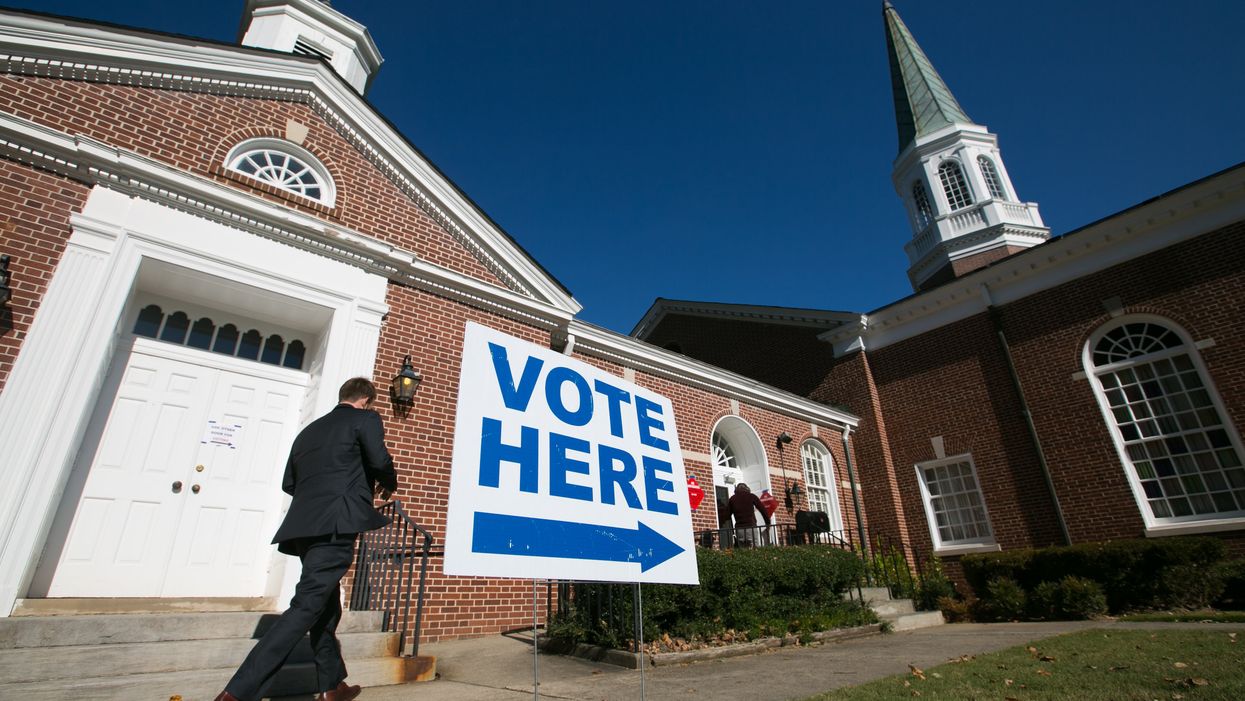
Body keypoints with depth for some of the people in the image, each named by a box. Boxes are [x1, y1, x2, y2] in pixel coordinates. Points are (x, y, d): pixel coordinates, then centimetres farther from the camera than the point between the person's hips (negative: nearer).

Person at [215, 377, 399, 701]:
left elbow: (289, 483, 21)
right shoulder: (366, 419, 2)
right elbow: (380, 461, -13)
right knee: (306, 607, -8)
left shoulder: (309, 429, 22)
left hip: (305, 526, 8)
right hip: (337, 525, -8)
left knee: (326, 607, 17)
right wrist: (387, 485, 7)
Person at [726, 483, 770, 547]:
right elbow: (763, 509, 7)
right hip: (751, 527, -1)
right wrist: (767, 522, 14)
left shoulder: (732, 498, 12)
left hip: (739, 529, 2)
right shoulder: (752, 496, 9)